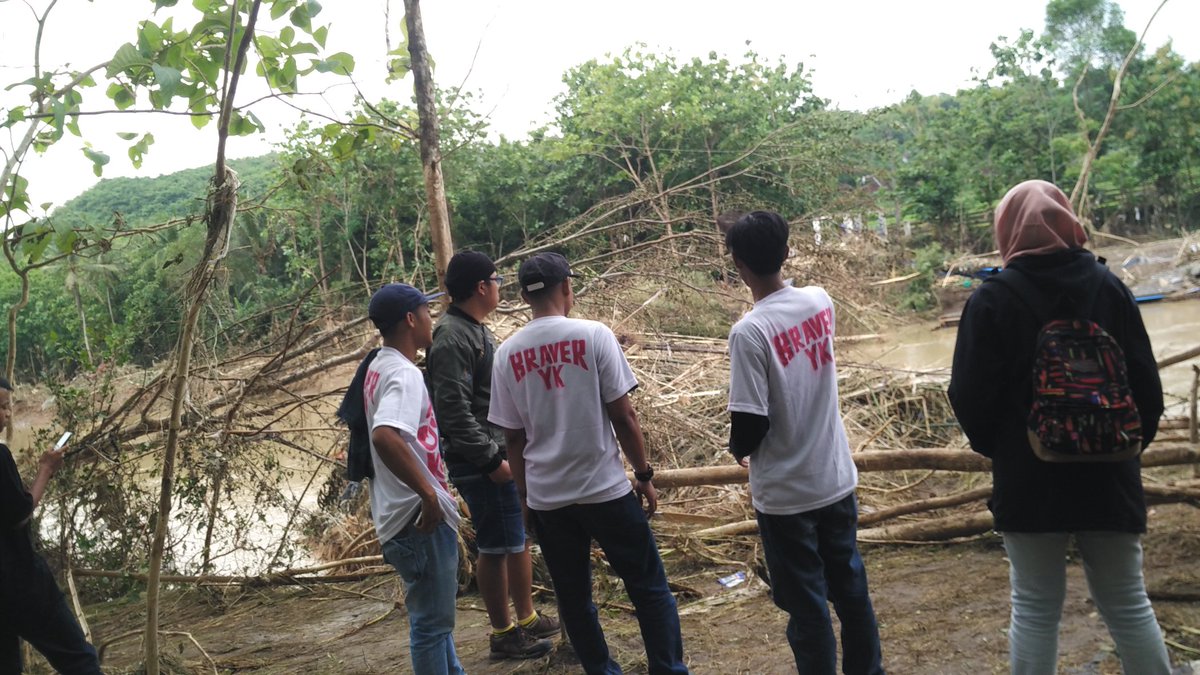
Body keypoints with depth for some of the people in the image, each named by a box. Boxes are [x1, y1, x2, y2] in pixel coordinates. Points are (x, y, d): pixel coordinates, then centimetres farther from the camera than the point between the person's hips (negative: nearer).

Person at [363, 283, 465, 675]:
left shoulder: (379, 368, 10)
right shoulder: (404, 374, -20)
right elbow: (385, 437, -36)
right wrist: (429, 495, -29)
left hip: (409, 514, 10)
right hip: (419, 516, -10)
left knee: (434, 613, 23)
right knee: (432, 621, 1)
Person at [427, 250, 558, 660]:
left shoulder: (475, 330, 13)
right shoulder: (452, 337, -18)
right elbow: (454, 409, -24)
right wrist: (490, 459, -22)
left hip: (502, 453, 10)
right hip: (481, 463, -10)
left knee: (520, 537, 17)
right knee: (496, 547, 0)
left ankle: (526, 618, 31)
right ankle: (503, 634, 13)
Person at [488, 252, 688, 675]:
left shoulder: (507, 354, 0)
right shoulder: (593, 335, -10)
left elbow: (513, 437, 4)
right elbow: (622, 416, -8)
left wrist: (524, 494, 16)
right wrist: (644, 474, 3)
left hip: (545, 496, 3)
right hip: (605, 488, -3)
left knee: (573, 598, 14)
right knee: (649, 588, 8)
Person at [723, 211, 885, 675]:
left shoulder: (749, 332, -22)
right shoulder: (820, 302, -4)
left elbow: (750, 422, -21)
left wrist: (738, 449, 2)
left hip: (785, 494, -6)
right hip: (836, 478, 6)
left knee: (806, 605, 8)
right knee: (850, 588, 20)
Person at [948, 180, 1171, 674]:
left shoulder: (992, 301, -11)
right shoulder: (1109, 287, -1)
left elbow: (970, 396, -9)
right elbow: (1146, 385, 2)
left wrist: (993, 446, 11)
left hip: (1030, 479, -3)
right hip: (1108, 475, 3)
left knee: (1035, 609, 9)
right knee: (1128, 604, 16)